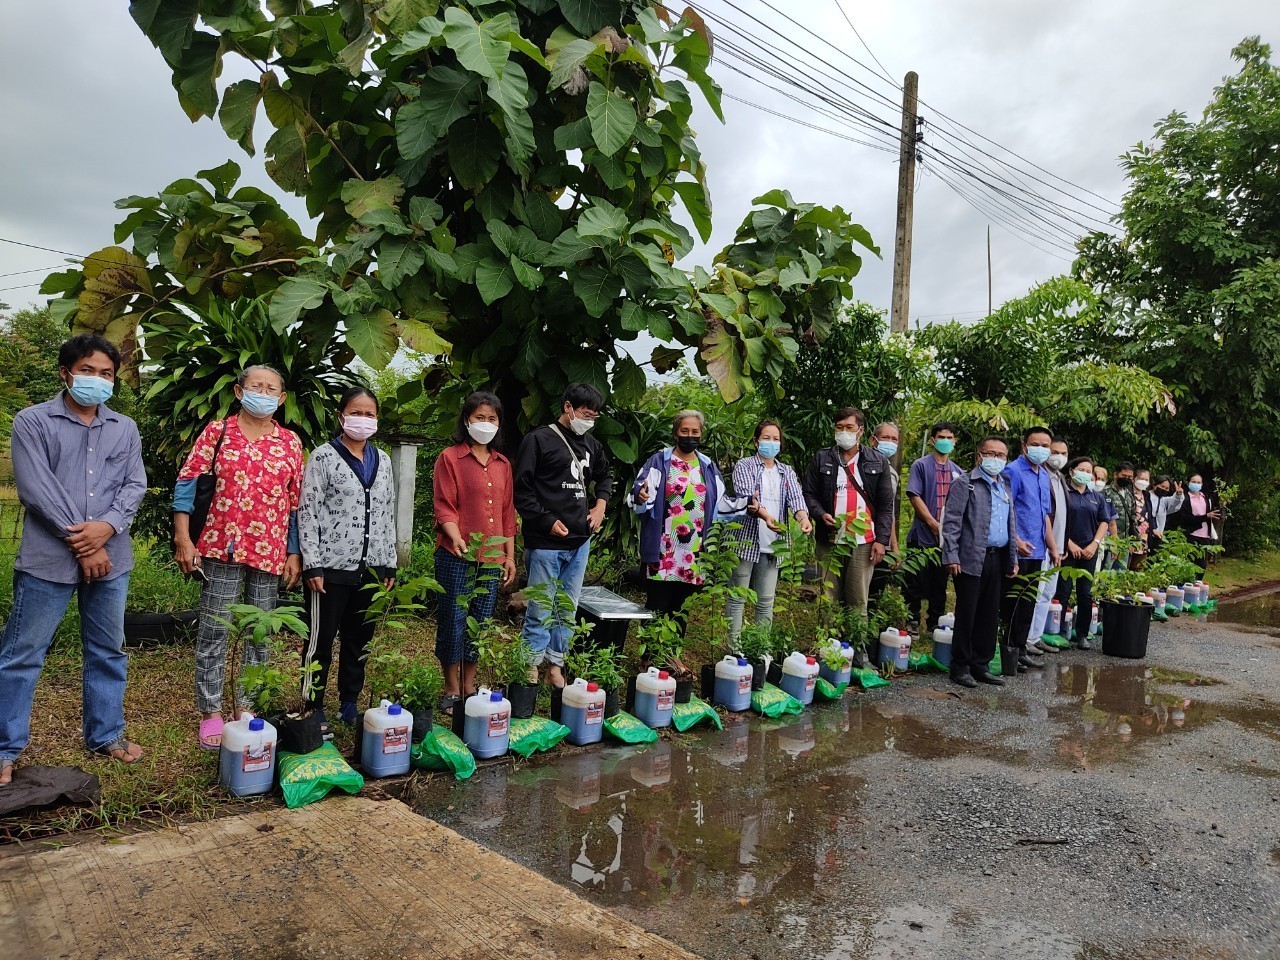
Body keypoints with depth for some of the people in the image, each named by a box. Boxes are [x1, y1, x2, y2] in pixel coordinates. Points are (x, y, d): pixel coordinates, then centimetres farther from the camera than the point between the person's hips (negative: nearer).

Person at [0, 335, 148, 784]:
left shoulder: (125, 428, 10)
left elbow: (135, 485, 4)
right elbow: (36, 489, -11)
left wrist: (107, 526, -14)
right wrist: (81, 542, -13)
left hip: (110, 558, 4)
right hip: (48, 560, -4)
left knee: (108, 651, 13)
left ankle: (105, 734, 27)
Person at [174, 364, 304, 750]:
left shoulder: (290, 443, 9)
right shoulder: (217, 432, 2)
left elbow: (296, 502, 10)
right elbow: (186, 483, 0)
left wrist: (295, 553, 6)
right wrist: (183, 540, -7)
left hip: (271, 552, 3)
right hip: (222, 546, -2)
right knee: (214, 630, 2)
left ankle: (247, 707, 21)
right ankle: (211, 713, 12)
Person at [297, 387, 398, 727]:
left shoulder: (382, 460, 11)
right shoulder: (323, 457, -4)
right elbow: (307, 512, -7)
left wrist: (389, 564, 11)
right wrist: (312, 565, -12)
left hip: (371, 569, 5)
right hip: (331, 568, -5)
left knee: (359, 641, 13)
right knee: (321, 641, 4)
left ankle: (349, 705, 27)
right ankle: (313, 708, 17)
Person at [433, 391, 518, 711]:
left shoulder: (502, 464, 13)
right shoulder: (450, 458, -2)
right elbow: (444, 507, -8)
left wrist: (510, 556, 11)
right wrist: (456, 537, -25)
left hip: (492, 558, 5)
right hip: (457, 556, -5)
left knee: (480, 623, 11)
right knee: (453, 621, 1)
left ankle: (469, 687, 24)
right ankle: (451, 690, 15)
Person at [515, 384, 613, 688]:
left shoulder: (591, 444, 13)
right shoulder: (539, 440, -6)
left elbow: (605, 475, 32)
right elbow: (522, 489, -9)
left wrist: (600, 503, 14)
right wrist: (548, 521, -14)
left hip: (580, 541, 7)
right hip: (546, 542, -7)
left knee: (568, 609, 13)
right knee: (541, 609, -2)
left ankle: (555, 668, 24)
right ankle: (531, 671, 9)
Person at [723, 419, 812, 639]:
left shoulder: (787, 472, 14)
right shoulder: (744, 466, 0)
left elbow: (796, 497, -4)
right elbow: (746, 497, -17)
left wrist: (803, 517, -26)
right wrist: (765, 515, -36)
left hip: (772, 544, 4)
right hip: (746, 540, -4)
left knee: (766, 601, 9)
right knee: (737, 598, 1)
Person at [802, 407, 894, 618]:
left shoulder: (877, 462, 8)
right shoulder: (821, 459, 8)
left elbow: (886, 505, 6)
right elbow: (808, 493, 7)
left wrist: (881, 540, -2)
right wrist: (821, 514, -12)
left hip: (864, 542, 0)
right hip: (829, 540, 0)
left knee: (859, 601, 3)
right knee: (828, 600, 4)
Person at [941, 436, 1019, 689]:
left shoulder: (1006, 487, 18)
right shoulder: (965, 483, -3)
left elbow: (1012, 524, 23)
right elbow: (951, 522, -9)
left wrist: (1013, 559, 17)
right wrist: (952, 556, -15)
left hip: (999, 560, 7)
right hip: (972, 560, -6)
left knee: (990, 616, 10)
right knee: (966, 615, -1)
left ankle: (981, 665, 20)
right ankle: (960, 667, 9)